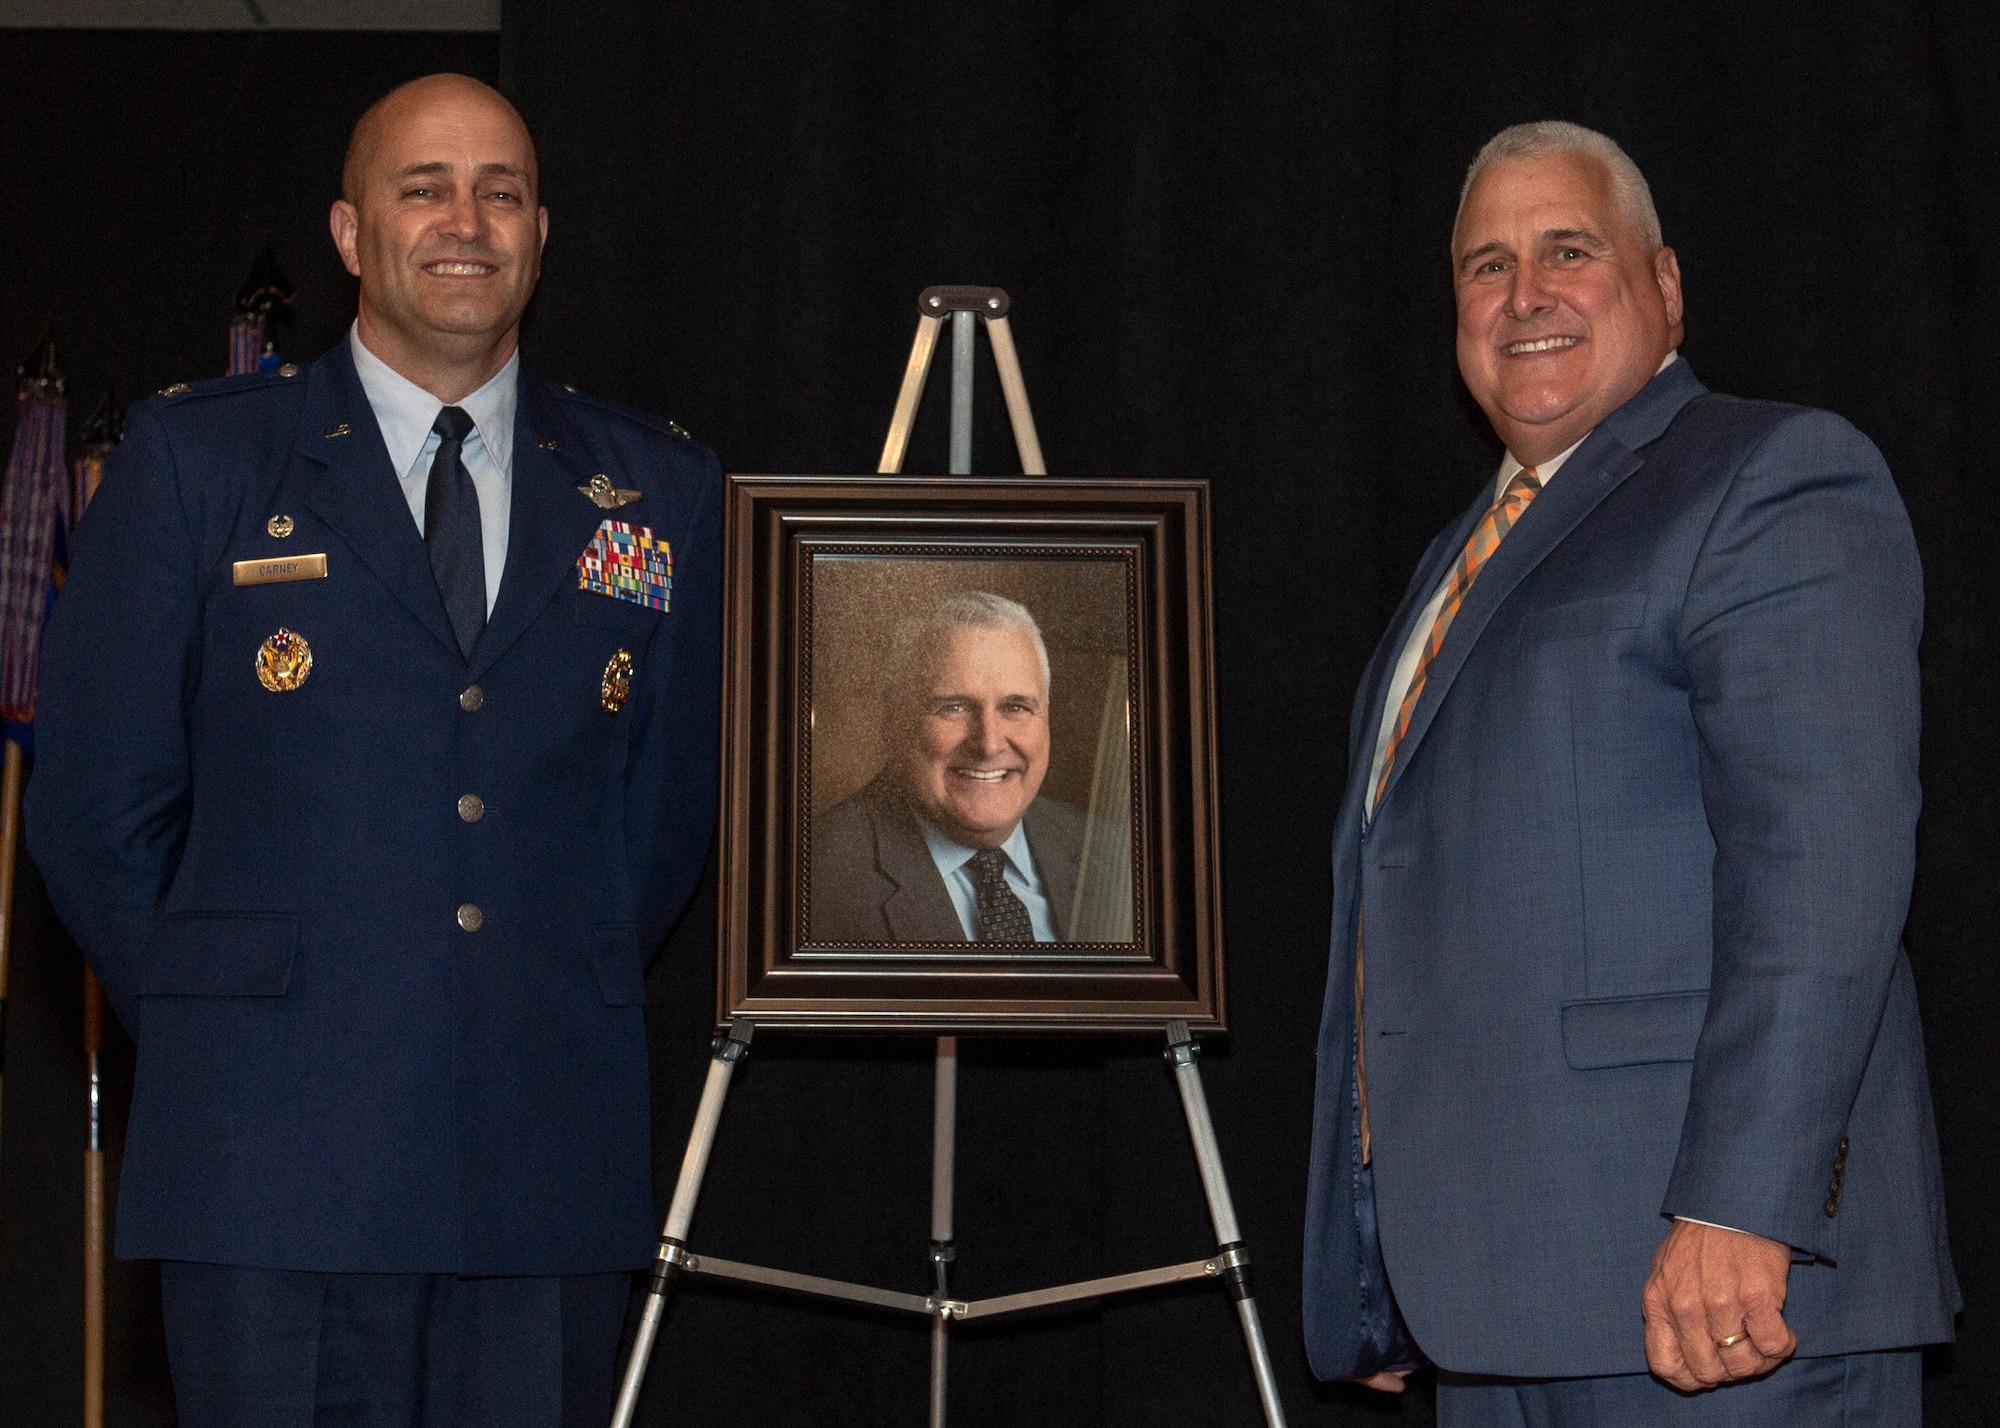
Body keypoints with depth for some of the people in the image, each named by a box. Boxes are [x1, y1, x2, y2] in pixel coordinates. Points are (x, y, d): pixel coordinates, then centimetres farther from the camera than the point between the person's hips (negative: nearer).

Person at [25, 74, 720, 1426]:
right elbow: (95, 808, 4)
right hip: (278, 1162, -2)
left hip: (556, 1158, 2)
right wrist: (215, 1023, 6)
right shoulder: (198, 457, 4)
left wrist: (561, 1011, 13)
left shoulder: (659, 489, 11)